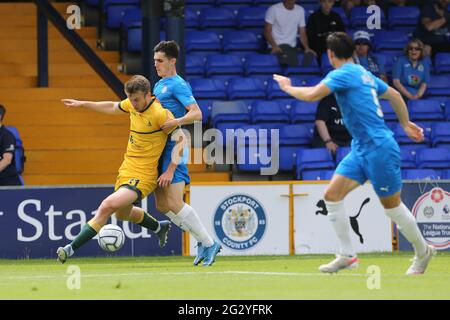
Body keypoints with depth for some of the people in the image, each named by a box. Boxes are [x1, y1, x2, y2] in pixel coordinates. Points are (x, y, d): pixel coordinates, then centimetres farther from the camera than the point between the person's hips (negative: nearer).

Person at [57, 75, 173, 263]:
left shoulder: (160, 114, -21)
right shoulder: (132, 104, 1)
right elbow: (112, 108, 22)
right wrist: (83, 104, 26)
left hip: (142, 177, -9)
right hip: (126, 170, 9)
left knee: (108, 206, -24)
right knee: (122, 214, 28)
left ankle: (71, 249, -23)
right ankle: (160, 227, 52)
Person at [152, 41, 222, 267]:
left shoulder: (178, 85, -9)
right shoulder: (159, 85, 18)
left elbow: (197, 114, -20)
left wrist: (176, 122, -32)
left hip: (174, 148, -9)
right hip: (160, 149, 9)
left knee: (174, 204, -14)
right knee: (162, 205, 6)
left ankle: (209, 243, -4)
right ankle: (202, 241, 13)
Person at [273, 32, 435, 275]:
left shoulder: (344, 74, -14)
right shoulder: (364, 74, 13)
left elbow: (312, 95, -21)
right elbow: (394, 95, 23)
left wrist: (288, 88, -3)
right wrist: (405, 124, 34)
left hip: (379, 148, -9)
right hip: (361, 149, 9)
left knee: (391, 205, 3)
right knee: (332, 195, -1)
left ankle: (423, 252, 21)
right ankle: (347, 256, 0)